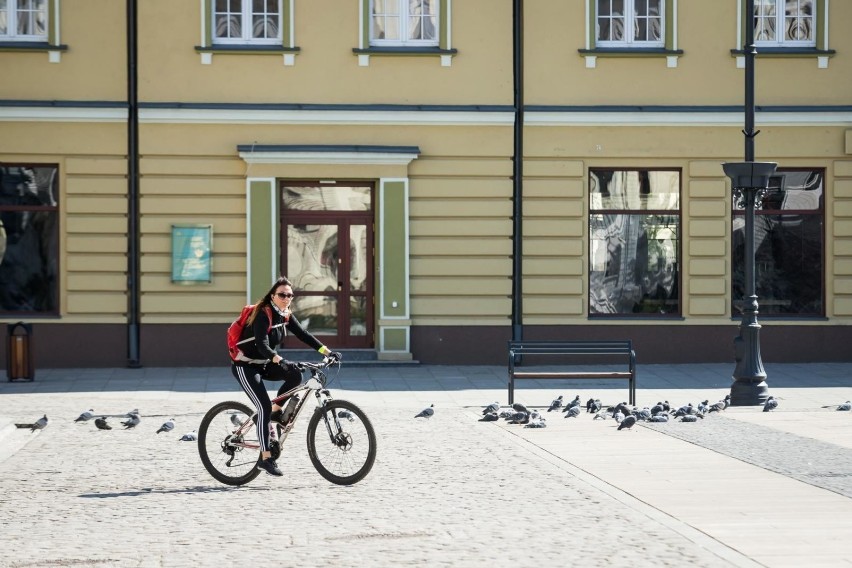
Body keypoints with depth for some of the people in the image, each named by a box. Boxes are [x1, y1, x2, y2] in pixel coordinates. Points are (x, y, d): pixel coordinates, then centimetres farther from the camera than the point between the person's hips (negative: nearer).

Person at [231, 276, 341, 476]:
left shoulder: (286, 316, 2)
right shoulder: (263, 314, -21)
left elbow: (303, 335, -2)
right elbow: (262, 345, -32)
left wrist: (327, 351, -12)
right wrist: (281, 361, -48)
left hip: (262, 364, 8)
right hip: (245, 366, -8)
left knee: (295, 375, -16)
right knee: (264, 407, -17)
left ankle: (276, 411, 5)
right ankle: (265, 458, -13)